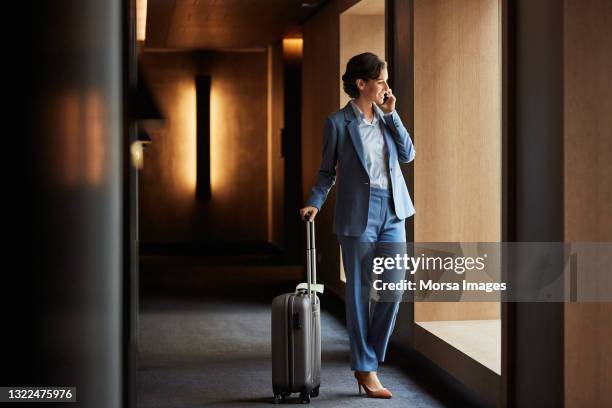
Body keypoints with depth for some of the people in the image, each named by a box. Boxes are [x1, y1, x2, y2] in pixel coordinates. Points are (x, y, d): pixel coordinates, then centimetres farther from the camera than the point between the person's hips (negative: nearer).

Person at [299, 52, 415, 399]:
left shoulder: (386, 116, 11)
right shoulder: (338, 122, -4)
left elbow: (408, 154, 3)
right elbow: (328, 170, 2)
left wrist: (391, 114, -2)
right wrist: (315, 203, -12)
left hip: (393, 211, 5)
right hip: (359, 213, -5)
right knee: (360, 292, 2)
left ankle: (371, 358, 20)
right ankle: (365, 369, 11)